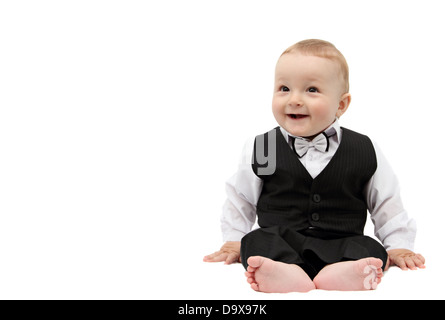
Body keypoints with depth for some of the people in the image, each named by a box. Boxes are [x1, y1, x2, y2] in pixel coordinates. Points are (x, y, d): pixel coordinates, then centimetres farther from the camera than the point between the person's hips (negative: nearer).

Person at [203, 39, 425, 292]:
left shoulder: (365, 151, 3)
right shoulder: (260, 150, 3)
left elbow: (386, 202, 12)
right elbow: (240, 199, 15)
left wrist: (398, 246, 9)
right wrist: (234, 241, 12)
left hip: (341, 245, 1)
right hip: (279, 242, 0)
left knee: (372, 250, -27)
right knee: (255, 241, -28)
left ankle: (338, 273, -54)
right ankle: (290, 274, -54)